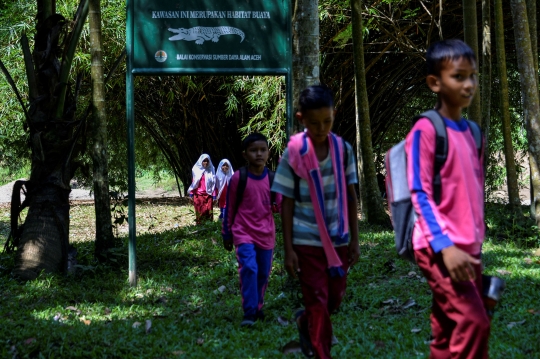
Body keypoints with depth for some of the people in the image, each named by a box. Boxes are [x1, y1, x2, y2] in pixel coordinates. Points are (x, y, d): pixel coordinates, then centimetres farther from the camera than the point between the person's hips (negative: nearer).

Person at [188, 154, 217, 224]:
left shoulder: (211, 170, 6)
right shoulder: (196, 169, 5)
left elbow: (213, 184, 4)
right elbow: (193, 183, 6)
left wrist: (214, 195, -1)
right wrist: (191, 194, 1)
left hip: (208, 195, 0)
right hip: (198, 195, 0)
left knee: (208, 212, -5)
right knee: (199, 212, -1)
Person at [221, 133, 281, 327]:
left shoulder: (272, 178, 0)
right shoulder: (238, 178, -8)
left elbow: (278, 205, 8)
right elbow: (229, 208, 2)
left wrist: (281, 205, -16)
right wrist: (227, 234, 6)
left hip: (266, 235, 4)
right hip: (244, 233, -4)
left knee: (263, 273, 11)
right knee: (249, 268, -21)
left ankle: (257, 308, 31)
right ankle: (249, 313, -18)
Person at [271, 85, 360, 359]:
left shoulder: (343, 149, -1)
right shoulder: (294, 153, -9)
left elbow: (351, 197, 5)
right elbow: (287, 203, -5)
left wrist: (354, 239, 3)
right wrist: (288, 248, -7)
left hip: (339, 241, 3)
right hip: (307, 242, -3)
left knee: (335, 300, 14)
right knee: (317, 303, -1)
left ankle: (305, 322, 43)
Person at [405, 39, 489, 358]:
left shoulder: (472, 132, 13)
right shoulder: (426, 130, -9)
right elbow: (420, 193, -14)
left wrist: (476, 245, 17)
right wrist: (445, 246, -21)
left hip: (468, 250, 7)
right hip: (440, 248, -7)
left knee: (449, 331, 9)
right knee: (473, 322, -17)